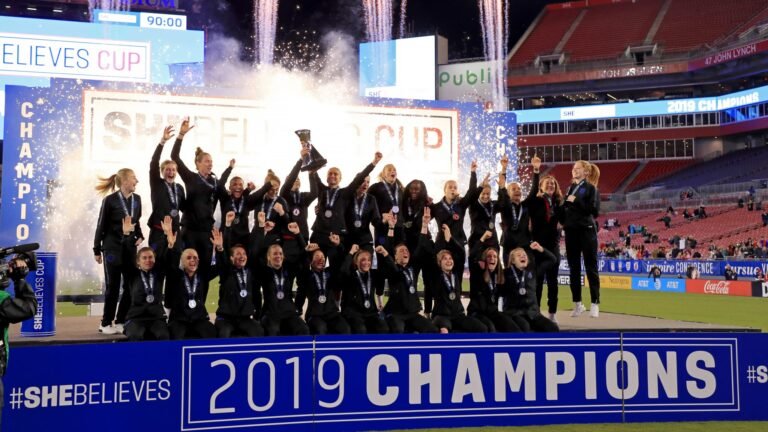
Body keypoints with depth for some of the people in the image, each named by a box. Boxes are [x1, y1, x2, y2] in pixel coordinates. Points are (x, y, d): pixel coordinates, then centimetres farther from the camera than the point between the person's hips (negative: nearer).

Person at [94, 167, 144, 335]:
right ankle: (106, 323, 12)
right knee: (113, 286, -1)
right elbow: (101, 226, -5)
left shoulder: (136, 199, 5)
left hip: (130, 247, 5)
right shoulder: (110, 200, -10)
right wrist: (97, 250, -3)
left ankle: (120, 321, 14)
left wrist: (139, 236, 1)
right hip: (113, 248, -5)